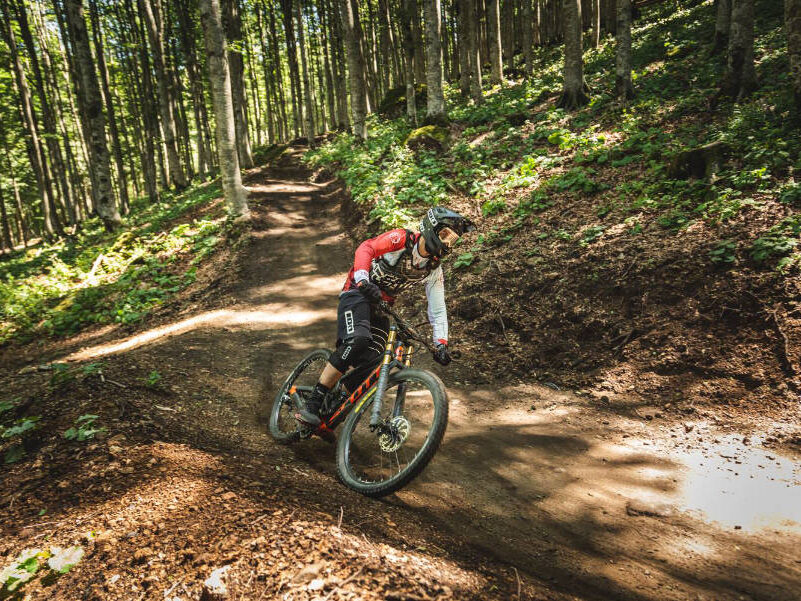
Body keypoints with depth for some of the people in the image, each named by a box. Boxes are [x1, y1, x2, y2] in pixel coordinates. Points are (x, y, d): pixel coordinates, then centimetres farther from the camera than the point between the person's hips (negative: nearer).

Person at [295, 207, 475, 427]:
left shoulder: (434, 270, 2)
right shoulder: (401, 238, -13)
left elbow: (438, 310, 3)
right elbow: (366, 248, -21)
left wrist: (441, 344, -7)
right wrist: (363, 280, -38)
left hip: (380, 307, 6)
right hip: (358, 292, -5)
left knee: (372, 362, -13)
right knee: (357, 340, -32)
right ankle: (312, 404, -25)